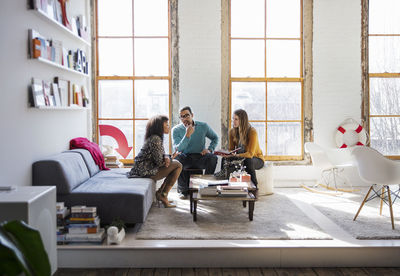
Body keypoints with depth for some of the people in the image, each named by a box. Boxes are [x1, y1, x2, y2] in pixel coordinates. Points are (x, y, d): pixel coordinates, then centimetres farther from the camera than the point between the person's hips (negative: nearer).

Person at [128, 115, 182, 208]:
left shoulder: (155, 137, 15)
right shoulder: (155, 139, -18)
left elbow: (161, 154, 18)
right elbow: (159, 161, -20)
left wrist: (166, 158, -6)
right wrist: (170, 158, -1)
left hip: (143, 168, 10)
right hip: (146, 171, -10)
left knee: (176, 163, 15)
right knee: (178, 166, -9)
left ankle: (160, 192, 12)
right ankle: (163, 195, -3)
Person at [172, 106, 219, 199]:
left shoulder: (203, 126, 3)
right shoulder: (176, 130, -3)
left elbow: (215, 138, 18)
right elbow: (178, 149, -14)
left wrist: (210, 149, -1)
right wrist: (187, 135, -24)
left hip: (200, 157, 1)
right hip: (185, 158, -1)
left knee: (213, 158, -30)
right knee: (177, 157, -35)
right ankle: (183, 190, -18)